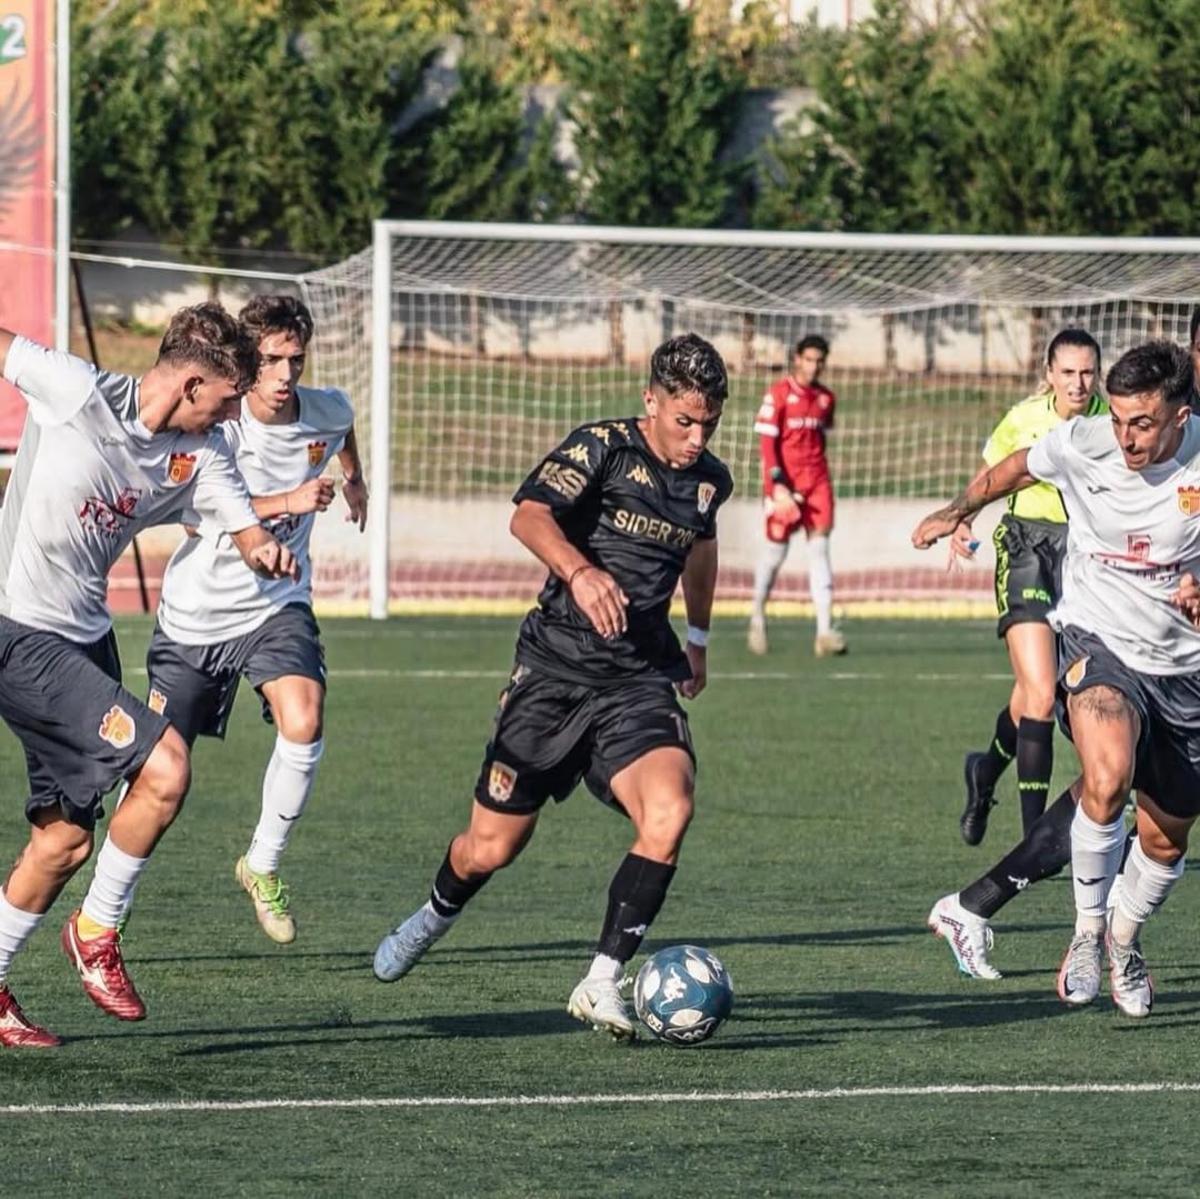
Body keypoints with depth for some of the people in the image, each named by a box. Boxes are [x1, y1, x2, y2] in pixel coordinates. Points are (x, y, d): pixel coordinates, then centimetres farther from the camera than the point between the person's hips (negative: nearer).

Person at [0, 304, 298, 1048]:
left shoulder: (201, 453, 3)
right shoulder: (75, 392, -14)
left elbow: (246, 529, -1)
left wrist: (266, 551, -24)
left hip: (85, 638, 8)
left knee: (67, 839, 12)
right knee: (163, 766, -18)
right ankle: (97, 932, 0)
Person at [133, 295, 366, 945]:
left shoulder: (327, 411, -5)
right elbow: (194, 511, -31)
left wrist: (354, 479, 38)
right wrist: (289, 501, -40)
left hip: (276, 605, 2)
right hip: (196, 613, -2)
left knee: (302, 724, -25)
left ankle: (263, 865, -4)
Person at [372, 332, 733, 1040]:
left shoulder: (709, 480, 8)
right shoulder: (603, 447, -9)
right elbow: (530, 516, -27)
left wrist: (699, 636, 39)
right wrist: (580, 570, -45)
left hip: (640, 681, 3)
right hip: (556, 668, -3)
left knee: (670, 811, -26)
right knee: (492, 846, 5)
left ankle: (603, 984, -19)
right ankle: (437, 916, 42)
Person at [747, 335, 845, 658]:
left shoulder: (826, 398, 9)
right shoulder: (778, 394, -6)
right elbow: (767, 443, -9)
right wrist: (777, 483, -17)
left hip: (816, 480, 4)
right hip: (784, 482, -4)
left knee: (819, 549, -6)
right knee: (775, 551, 4)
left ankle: (825, 631, -13)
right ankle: (758, 616, 28)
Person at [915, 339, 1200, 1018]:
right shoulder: (1083, 444, -15)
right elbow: (1018, 469, 10)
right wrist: (959, 511, 23)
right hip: (1098, 639, -2)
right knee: (1107, 778, -32)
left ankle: (1126, 939, 43)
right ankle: (1088, 930, -11)